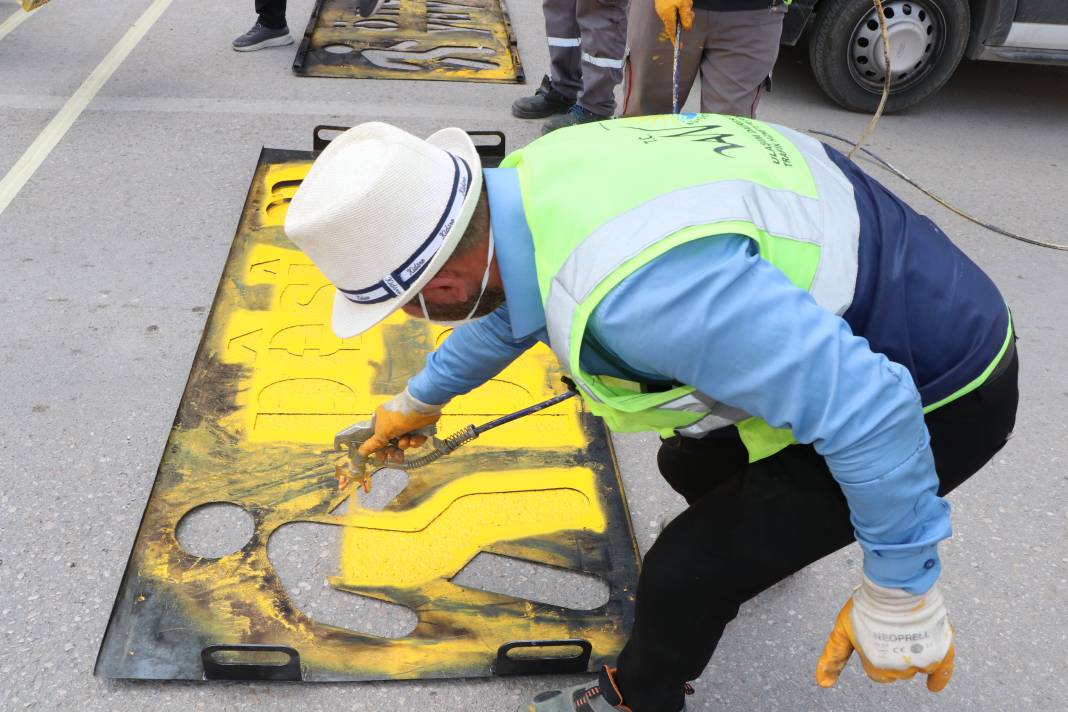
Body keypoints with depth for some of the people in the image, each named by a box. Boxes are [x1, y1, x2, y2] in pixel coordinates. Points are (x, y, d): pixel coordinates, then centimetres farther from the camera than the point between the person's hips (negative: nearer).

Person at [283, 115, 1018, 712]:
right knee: (691, 465, 26)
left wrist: (900, 593, -21)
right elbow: (510, 304, 12)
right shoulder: (534, 177, -11)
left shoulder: (639, 286, -42)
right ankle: (762, 530, 60)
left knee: (684, 574, -6)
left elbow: (865, 405, -37)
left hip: (935, 395, -8)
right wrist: (421, 398, 29)